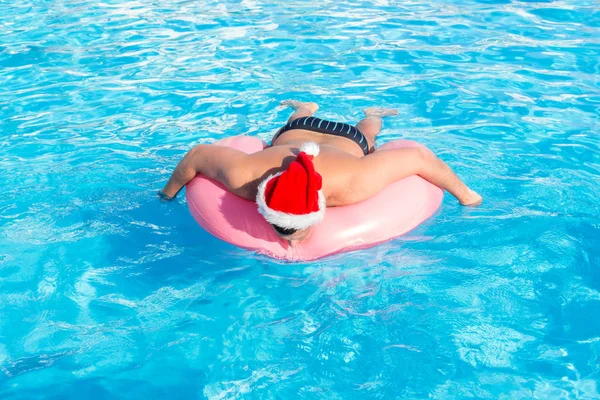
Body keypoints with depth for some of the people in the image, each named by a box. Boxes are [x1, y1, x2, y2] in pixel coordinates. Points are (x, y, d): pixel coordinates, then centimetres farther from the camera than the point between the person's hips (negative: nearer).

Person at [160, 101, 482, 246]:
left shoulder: (353, 183, -50)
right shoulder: (243, 176, -46)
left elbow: (418, 156, -36)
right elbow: (196, 154, -27)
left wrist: (465, 195, -22)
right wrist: (168, 194, -9)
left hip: (349, 141, -1)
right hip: (293, 134, 1)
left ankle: (372, 118, 61)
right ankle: (305, 111, 63)